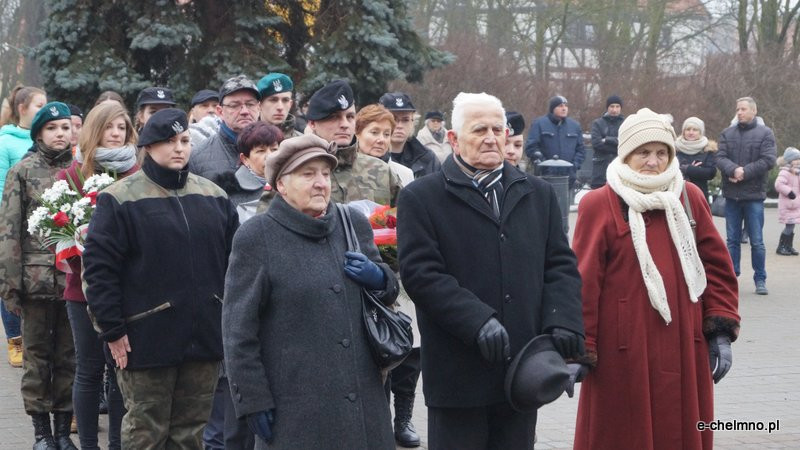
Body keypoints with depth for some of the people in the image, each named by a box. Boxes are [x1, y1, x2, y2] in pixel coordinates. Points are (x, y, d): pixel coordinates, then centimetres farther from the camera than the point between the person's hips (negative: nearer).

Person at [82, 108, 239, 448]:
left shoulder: (213, 197, 10)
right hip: (147, 341, -4)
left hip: (204, 341, 5)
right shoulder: (120, 199, -6)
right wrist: (112, 330, -11)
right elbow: (99, 266, -8)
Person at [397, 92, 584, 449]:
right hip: (458, 374, -4)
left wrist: (564, 321, -7)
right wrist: (478, 321, -22)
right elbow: (421, 273, -11)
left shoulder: (538, 194, 14)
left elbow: (561, 266, 11)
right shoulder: (421, 198, -2)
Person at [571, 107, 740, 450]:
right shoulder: (599, 205, -5)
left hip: (683, 350, 4)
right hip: (623, 353, -4)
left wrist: (721, 330, 4)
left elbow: (717, 265, 11)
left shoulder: (689, 198, 8)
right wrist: (578, 349, -8)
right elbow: (583, 280, -6)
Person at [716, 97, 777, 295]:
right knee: (732, 240, 8)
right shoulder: (727, 134, 10)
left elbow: (769, 159, -10)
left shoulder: (765, 134, 1)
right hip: (731, 195, 3)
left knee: (757, 241, 0)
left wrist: (745, 172, -17)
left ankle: (760, 280, 8)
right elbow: (720, 158, -2)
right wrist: (734, 170, -22)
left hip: (754, 196, -3)